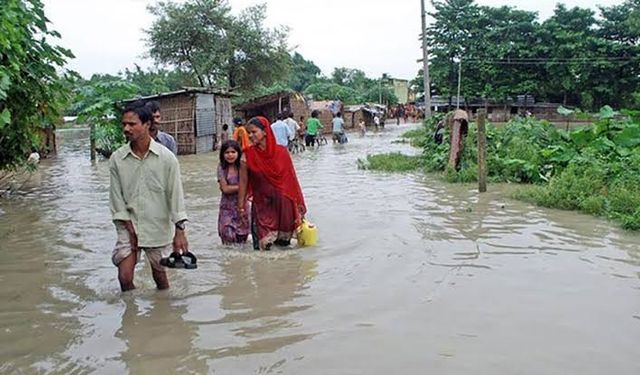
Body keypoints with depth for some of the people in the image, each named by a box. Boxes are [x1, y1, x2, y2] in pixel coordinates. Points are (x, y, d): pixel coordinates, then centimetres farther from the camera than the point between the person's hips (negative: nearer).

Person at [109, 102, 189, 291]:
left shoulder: (166, 157, -9)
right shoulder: (117, 158, -4)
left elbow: (175, 194, -8)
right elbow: (116, 196, -1)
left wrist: (180, 231, -10)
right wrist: (130, 228, -7)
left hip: (159, 227, -1)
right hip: (128, 226, 1)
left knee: (160, 276, 12)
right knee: (125, 278, -3)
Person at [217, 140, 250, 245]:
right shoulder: (222, 168, -4)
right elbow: (225, 189, -9)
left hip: (242, 204, 1)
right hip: (227, 207, 0)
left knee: (242, 238, 4)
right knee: (228, 238, -4)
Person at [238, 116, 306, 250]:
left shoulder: (281, 152, -4)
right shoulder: (248, 155, -6)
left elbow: (291, 179, 2)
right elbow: (243, 182, -1)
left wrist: (298, 206, 4)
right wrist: (241, 207, 1)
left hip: (283, 205, 1)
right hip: (261, 206, -1)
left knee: (283, 242, 11)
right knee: (263, 246, -2)